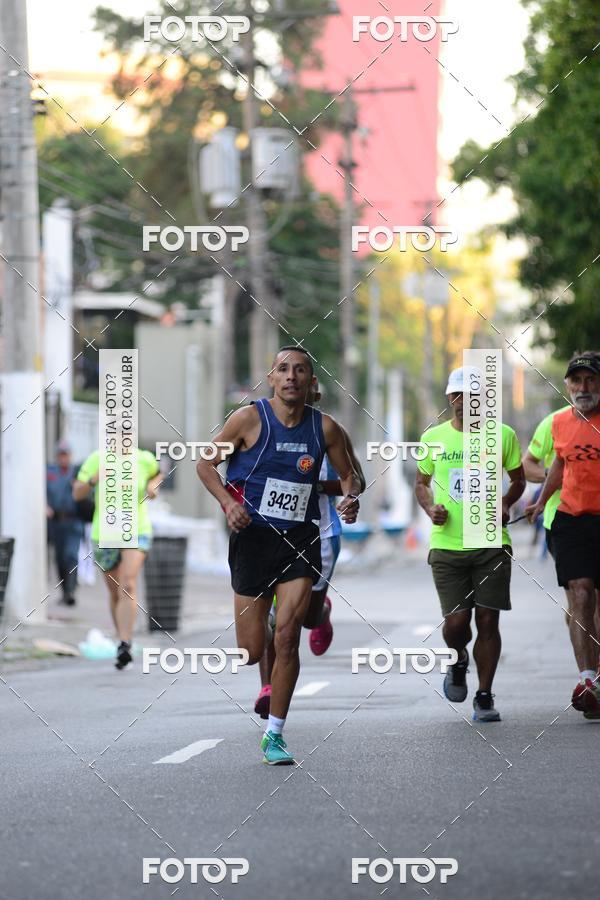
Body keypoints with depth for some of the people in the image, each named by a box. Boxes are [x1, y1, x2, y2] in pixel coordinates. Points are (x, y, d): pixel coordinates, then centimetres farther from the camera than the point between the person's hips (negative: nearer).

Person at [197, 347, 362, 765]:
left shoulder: (325, 428, 1)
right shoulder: (250, 418, -6)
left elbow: (349, 474, 16)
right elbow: (206, 464, 1)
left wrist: (351, 498, -7)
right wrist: (228, 502, -15)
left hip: (300, 541, 1)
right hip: (253, 537, -1)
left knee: (287, 636, -12)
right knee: (251, 651, 0)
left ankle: (274, 734, -2)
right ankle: (269, 682, 39)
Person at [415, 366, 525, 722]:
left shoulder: (503, 435, 2)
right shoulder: (434, 437, 5)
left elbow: (518, 479, 14)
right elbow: (421, 482, 16)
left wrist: (506, 504, -6)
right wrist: (430, 508, -4)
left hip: (491, 543, 0)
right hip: (447, 544, 0)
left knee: (488, 622, -2)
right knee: (456, 620, -6)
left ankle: (485, 697, 10)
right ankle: (458, 661, 29)